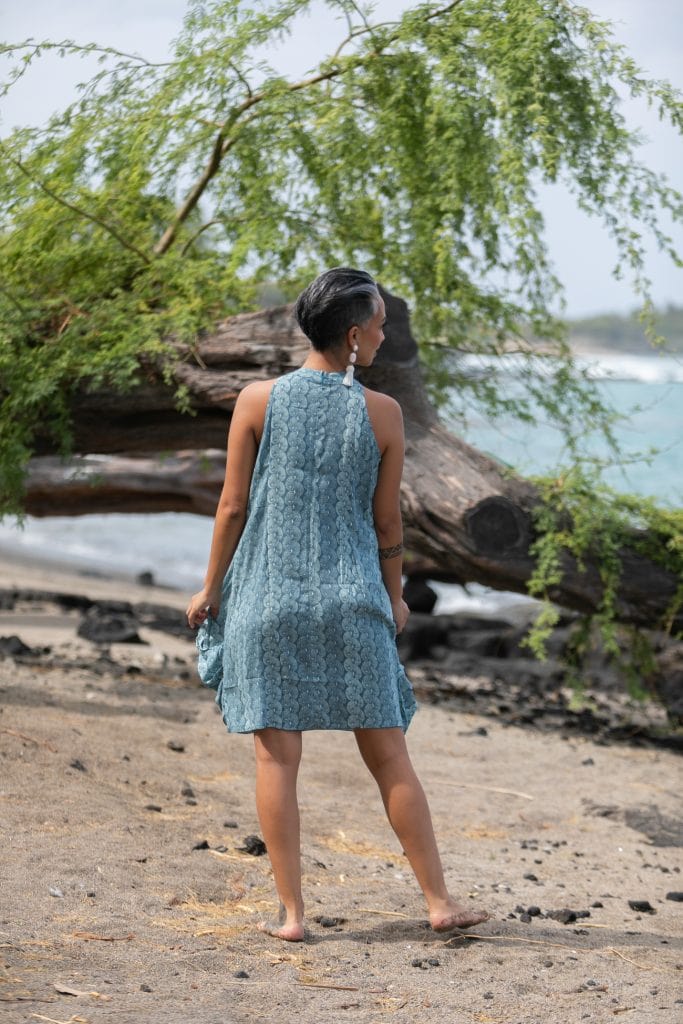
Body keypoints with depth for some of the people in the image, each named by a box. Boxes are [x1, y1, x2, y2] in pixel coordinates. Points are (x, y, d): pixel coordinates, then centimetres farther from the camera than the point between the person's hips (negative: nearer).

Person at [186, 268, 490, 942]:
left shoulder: (258, 400, -5)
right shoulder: (383, 414, -5)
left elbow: (233, 506, -1)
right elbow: (387, 521, 3)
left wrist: (211, 588, 10)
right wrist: (394, 596, 18)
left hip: (269, 599, 0)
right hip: (353, 602, 0)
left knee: (276, 757, 3)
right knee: (389, 756, 8)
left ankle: (291, 912, 3)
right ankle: (440, 902, 12)